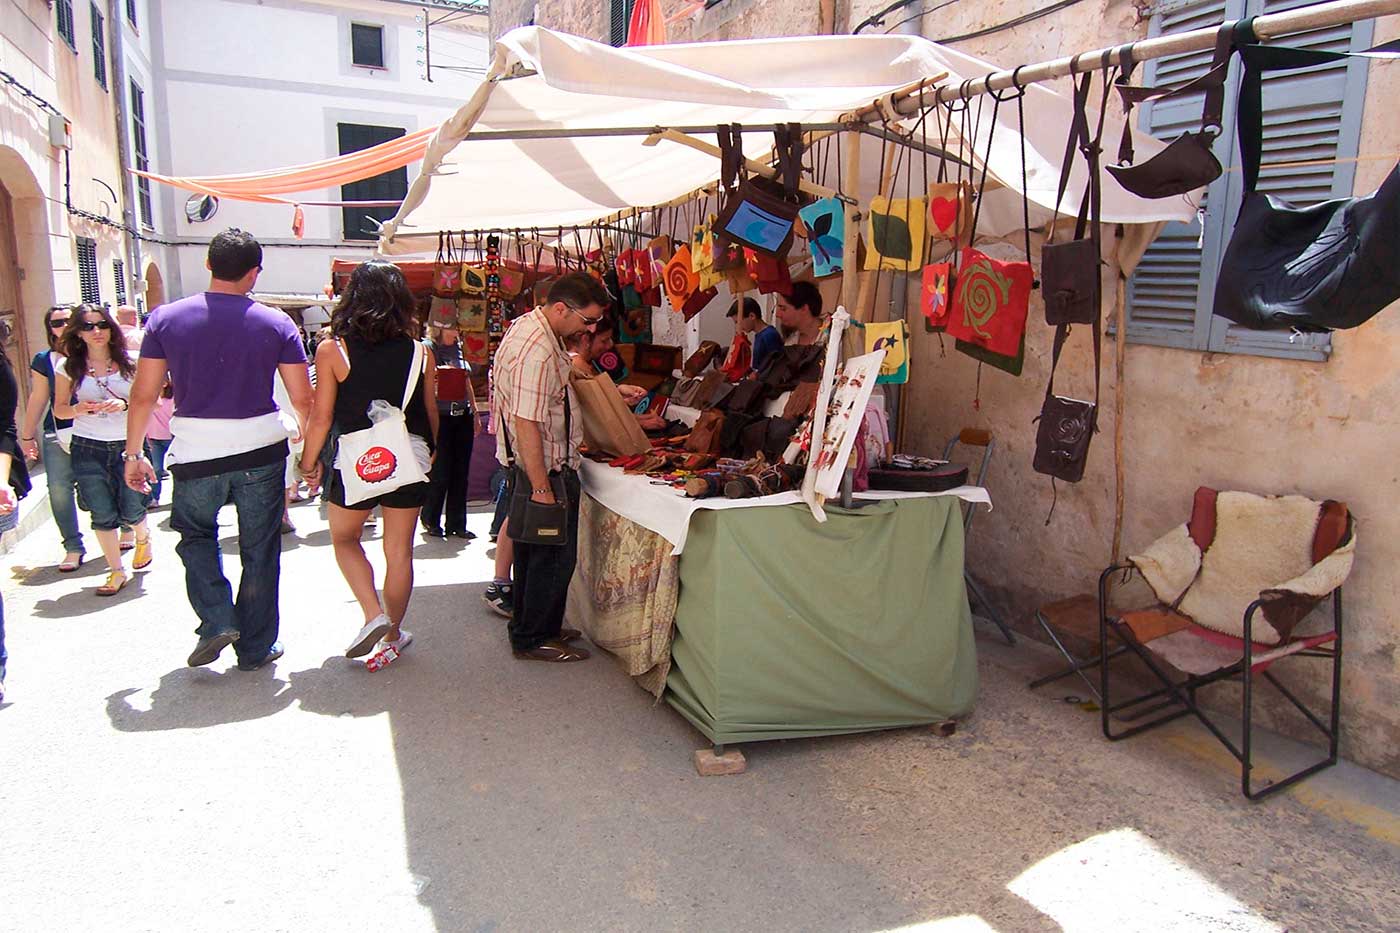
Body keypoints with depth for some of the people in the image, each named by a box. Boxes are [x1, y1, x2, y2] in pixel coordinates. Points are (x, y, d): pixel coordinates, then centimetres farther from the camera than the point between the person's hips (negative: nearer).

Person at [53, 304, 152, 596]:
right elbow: (59, 409, 7)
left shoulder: (130, 362, -1)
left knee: (131, 511, 1)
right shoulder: (69, 367, 2)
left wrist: (124, 405, -18)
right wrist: (80, 408, -13)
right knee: (102, 515, 3)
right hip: (88, 449, 1)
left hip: (128, 445, -1)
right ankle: (116, 571, 18)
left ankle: (143, 538, 38)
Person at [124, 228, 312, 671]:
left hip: (195, 452, 0)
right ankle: (255, 648, 20)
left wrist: (133, 453, 11)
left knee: (195, 534, 24)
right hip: (261, 450, 0)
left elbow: (143, 394, 0)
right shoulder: (276, 324, -3)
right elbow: (302, 399, -3)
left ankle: (217, 622, 9)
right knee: (259, 550, 11)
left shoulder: (166, 319, -1)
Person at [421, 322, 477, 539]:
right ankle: (430, 520, 18)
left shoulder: (458, 348, 13)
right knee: (441, 473, -2)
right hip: (441, 417, -6)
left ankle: (456, 523, 16)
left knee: (460, 473, 7)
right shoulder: (428, 349, -5)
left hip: (463, 416, 6)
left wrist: (475, 414, 19)